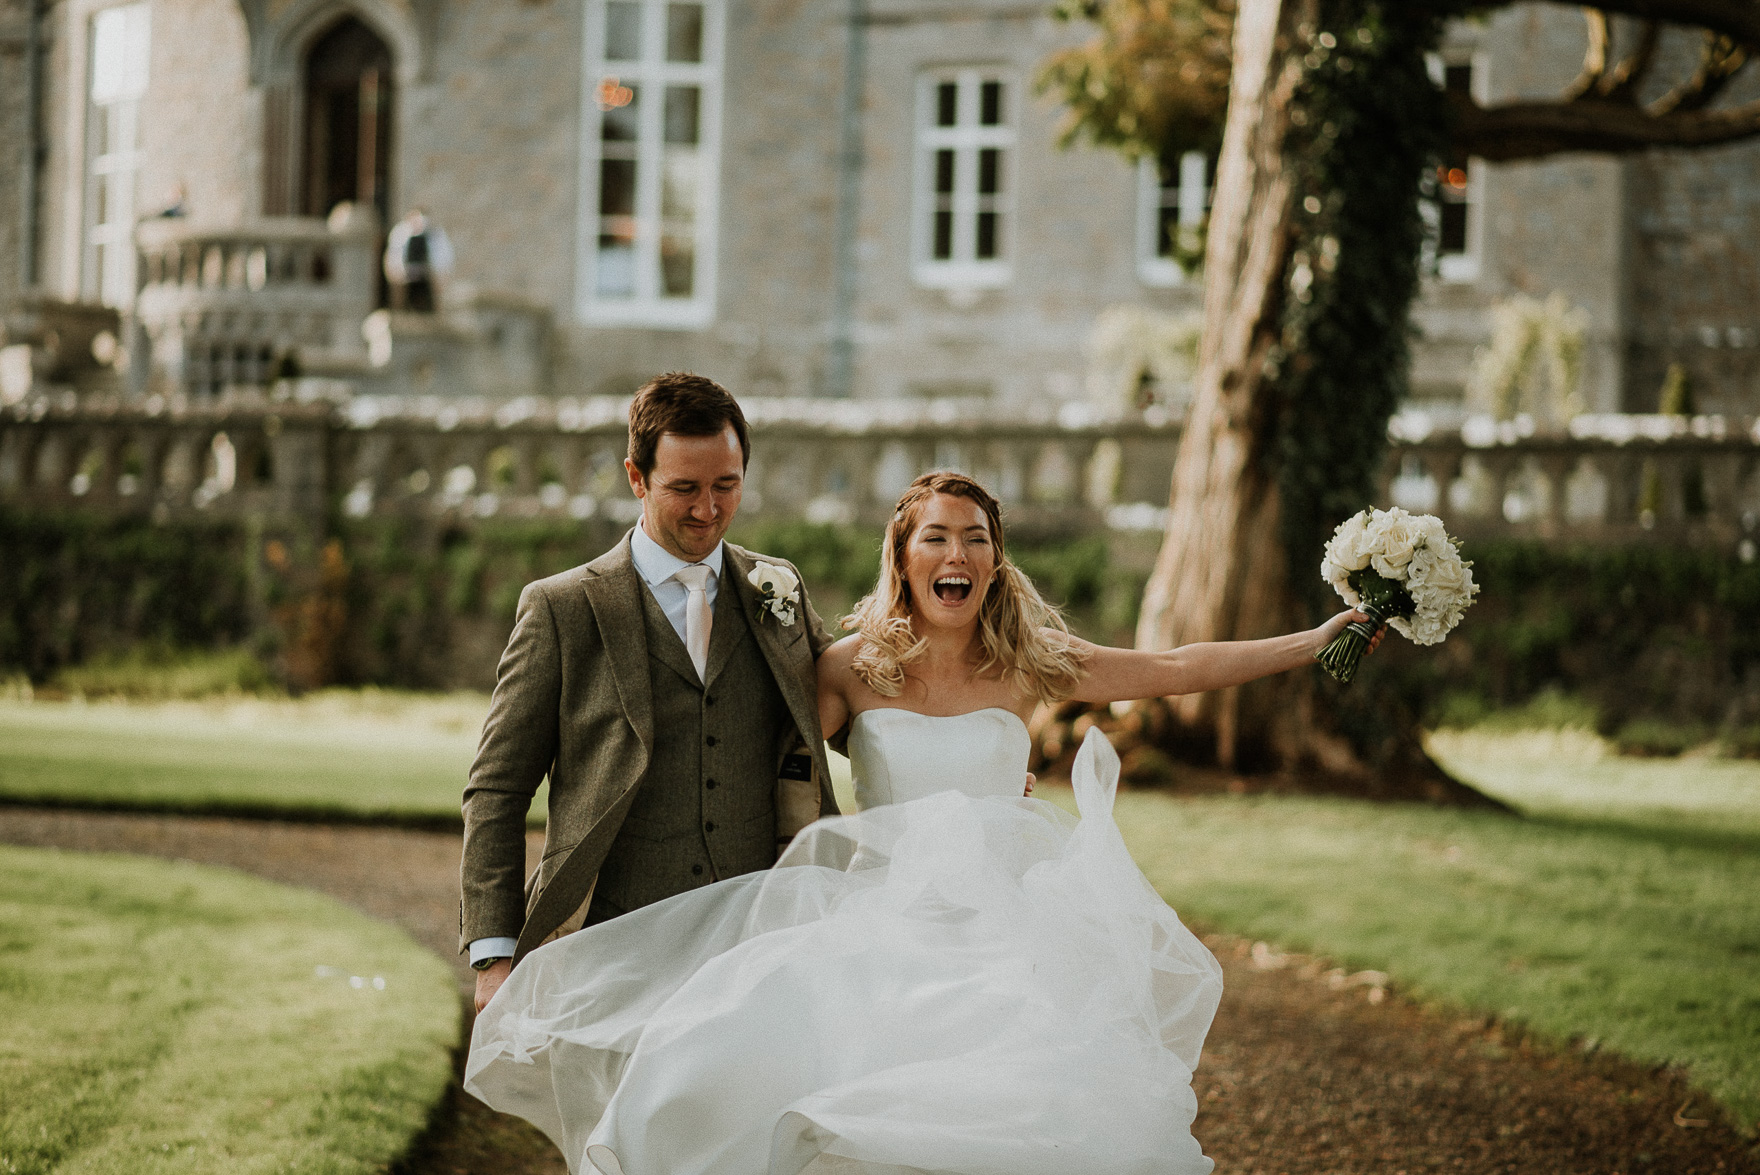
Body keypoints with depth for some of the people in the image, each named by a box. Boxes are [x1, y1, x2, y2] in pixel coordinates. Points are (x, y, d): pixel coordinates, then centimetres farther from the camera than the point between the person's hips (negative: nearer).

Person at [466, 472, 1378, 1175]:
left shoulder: (1027, 666, 7)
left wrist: (1317, 640, 9)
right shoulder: (853, 668, 5)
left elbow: (1179, 670, 9)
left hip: (999, 922, 0)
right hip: (882, 922, 0)